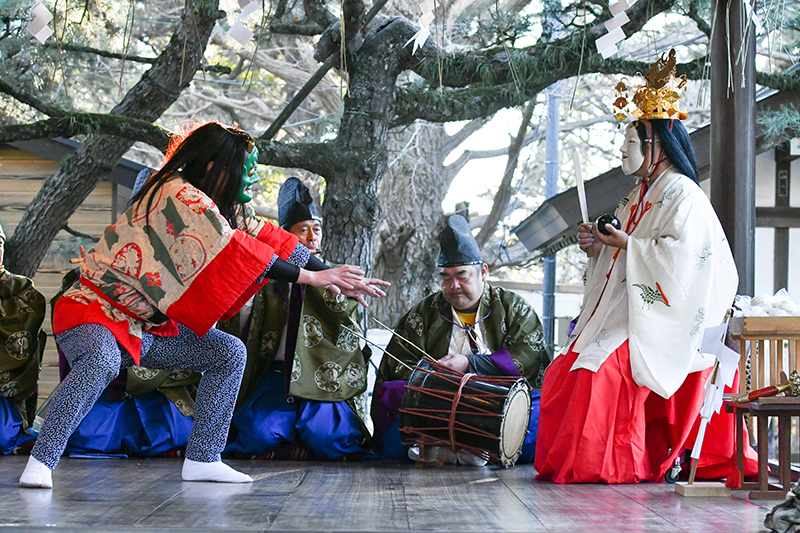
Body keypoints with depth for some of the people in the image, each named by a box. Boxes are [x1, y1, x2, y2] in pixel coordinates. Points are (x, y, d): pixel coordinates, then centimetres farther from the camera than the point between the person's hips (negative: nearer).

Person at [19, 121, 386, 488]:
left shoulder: (211, 205, 7)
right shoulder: (178, 194, -22)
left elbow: (267, 237, 8)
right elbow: (238, 252, -28)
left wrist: (333, 278, 3)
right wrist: (310, 277, -24)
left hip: (147, 325, 10)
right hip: (95, 310, -10)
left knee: (229, 352, 4)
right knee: (101, 365, -39)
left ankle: (202, 459, 4)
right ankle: (40, 463, -32)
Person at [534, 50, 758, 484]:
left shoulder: (682, 194, -6)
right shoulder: (637, 197, 21)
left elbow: (680, 255, -20)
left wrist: (627, 244, -18)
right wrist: (596, 247, 5)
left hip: (654, 318, -9)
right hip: (622, 314, 9)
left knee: (603, 369, -28)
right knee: (565, 371, -7)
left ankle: (617, 463, -20)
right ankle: (568, 459, -4)